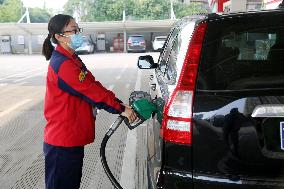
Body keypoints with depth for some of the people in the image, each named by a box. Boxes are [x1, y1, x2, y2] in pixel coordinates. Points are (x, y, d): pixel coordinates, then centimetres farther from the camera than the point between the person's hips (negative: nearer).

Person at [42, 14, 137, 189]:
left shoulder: (73, 59, 11)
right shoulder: (63, 65, -21)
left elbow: (94, 85, 8)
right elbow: (92, 92, -21)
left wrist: (121, 105, 1)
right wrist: (121, 109, -11)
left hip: (74, 138, 9)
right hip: (63, 142, -9)